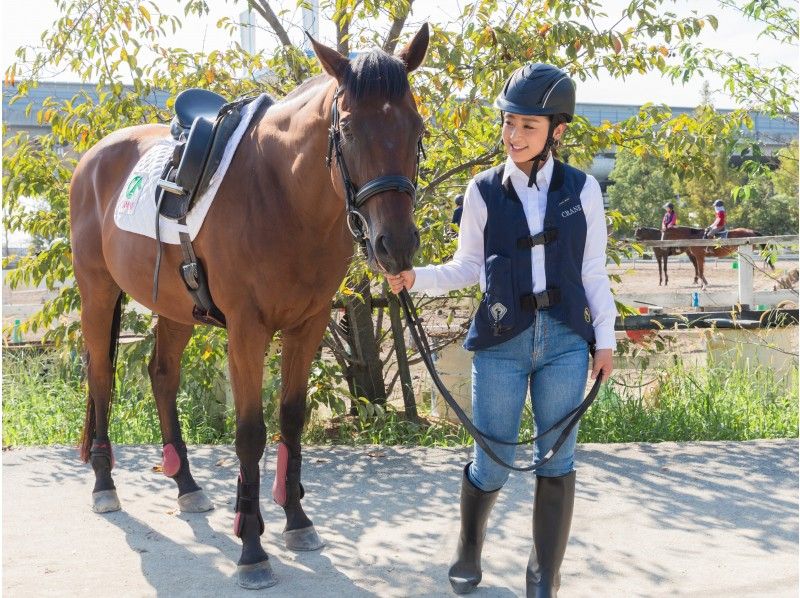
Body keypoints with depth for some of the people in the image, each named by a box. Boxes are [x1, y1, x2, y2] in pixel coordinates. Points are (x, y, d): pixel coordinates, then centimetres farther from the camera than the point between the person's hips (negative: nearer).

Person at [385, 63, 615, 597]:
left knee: (557, 460, 4)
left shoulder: (582, 189, 2)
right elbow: (469, 267, 7)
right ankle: (469, 549, 34)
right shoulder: (484, 191, 1)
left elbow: (593, 271, 6)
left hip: (566, 338, 1)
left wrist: (605, 337, 4)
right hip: (502, 339, 0)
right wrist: (417, 278, -9)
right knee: (493, 464, 4)